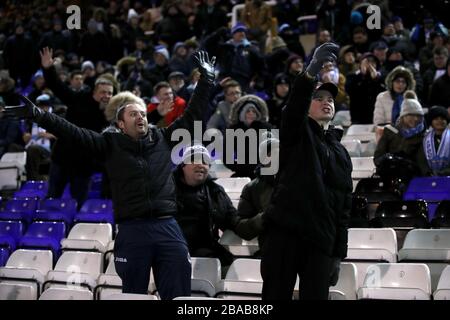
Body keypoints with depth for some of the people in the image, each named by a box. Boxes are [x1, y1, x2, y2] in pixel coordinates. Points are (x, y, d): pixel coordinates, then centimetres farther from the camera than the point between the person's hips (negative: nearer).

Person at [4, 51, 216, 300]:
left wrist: (206, 80, 18)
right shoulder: (111, 144, 7)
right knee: (134, 295, 6)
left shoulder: (164, 139, 13)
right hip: (132, 230, -2)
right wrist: (38, 115, -11)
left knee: (178, 295, 3)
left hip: (168, 227, 2)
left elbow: (192, 116, 18)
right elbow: (74, 134, -1)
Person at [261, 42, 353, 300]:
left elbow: (344, 206, 17)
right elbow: (295, 105, -15)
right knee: (276, 296, -4)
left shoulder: (342, 153, 19)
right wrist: (311, 72, -34)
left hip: (321, 239, 4)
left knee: (316, 297, 1)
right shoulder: (296, 133, 9)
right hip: (286, 230, -4)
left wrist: (339, 253, 9)